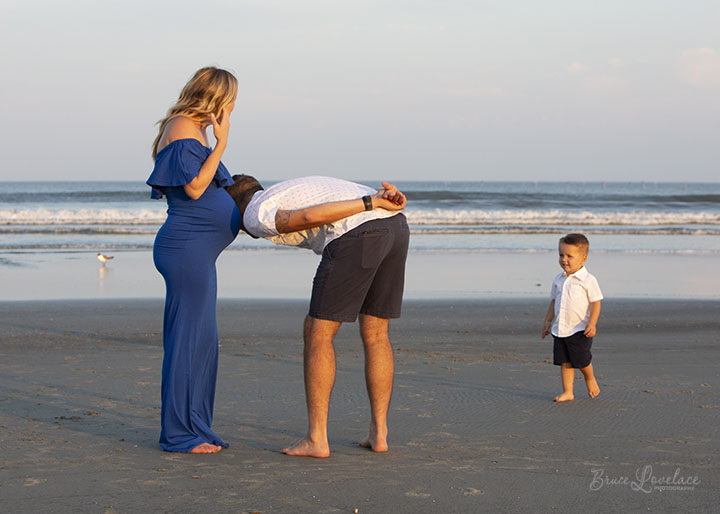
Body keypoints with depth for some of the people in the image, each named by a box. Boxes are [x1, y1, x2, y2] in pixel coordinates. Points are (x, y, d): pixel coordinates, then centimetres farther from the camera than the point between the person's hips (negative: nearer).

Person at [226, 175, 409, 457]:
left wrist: (374, 203, -8)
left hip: (356, 239, -8)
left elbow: (309, 217, -8)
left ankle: (316, 439, 5)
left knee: (317, 335, 5)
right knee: (374, 334, 18)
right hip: (396, 226, 8)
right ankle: (378, 434, 16)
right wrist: (390, 195, 1)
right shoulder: (298, 191, 38)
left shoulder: (256, 217, 11)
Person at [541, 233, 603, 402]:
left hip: (580, 330, -5)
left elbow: (595, 303, -10)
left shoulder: (588, 280, -9)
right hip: (560, 329, 5)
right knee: (564, 362, 4)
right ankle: (567, 392, 10)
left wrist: (592, 324, -19)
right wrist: (547, 321, 17)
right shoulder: (559, 280, 9)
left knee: (581, 361, 1)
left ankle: (590, 379, 30)